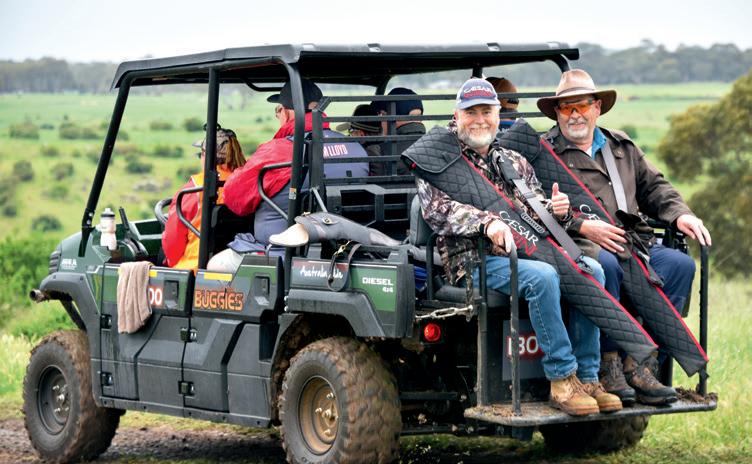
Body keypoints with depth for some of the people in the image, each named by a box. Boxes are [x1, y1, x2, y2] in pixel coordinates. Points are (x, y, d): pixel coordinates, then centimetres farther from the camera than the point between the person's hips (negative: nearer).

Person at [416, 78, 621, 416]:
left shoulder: (514, 162, 26)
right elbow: (436, 208, -12)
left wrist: (556, 210, -3)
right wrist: (486, 221, -28)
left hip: (526, 251, 6)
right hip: (474, 260, -6)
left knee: (591, 270, -19)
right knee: (542, 277, -34)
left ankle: (587, 378, -19)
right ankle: (562, 380, -29)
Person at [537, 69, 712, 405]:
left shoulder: (622, 147, 27)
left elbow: (653, 186, 28)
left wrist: (680, 214, 7)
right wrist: (580, 226, -20)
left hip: (633, 244, 6)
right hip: (579, 247, -5)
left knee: (680, 264, -21)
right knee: (605, 265, -39)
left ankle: (639, 365, -23)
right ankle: (608, 365, -27)